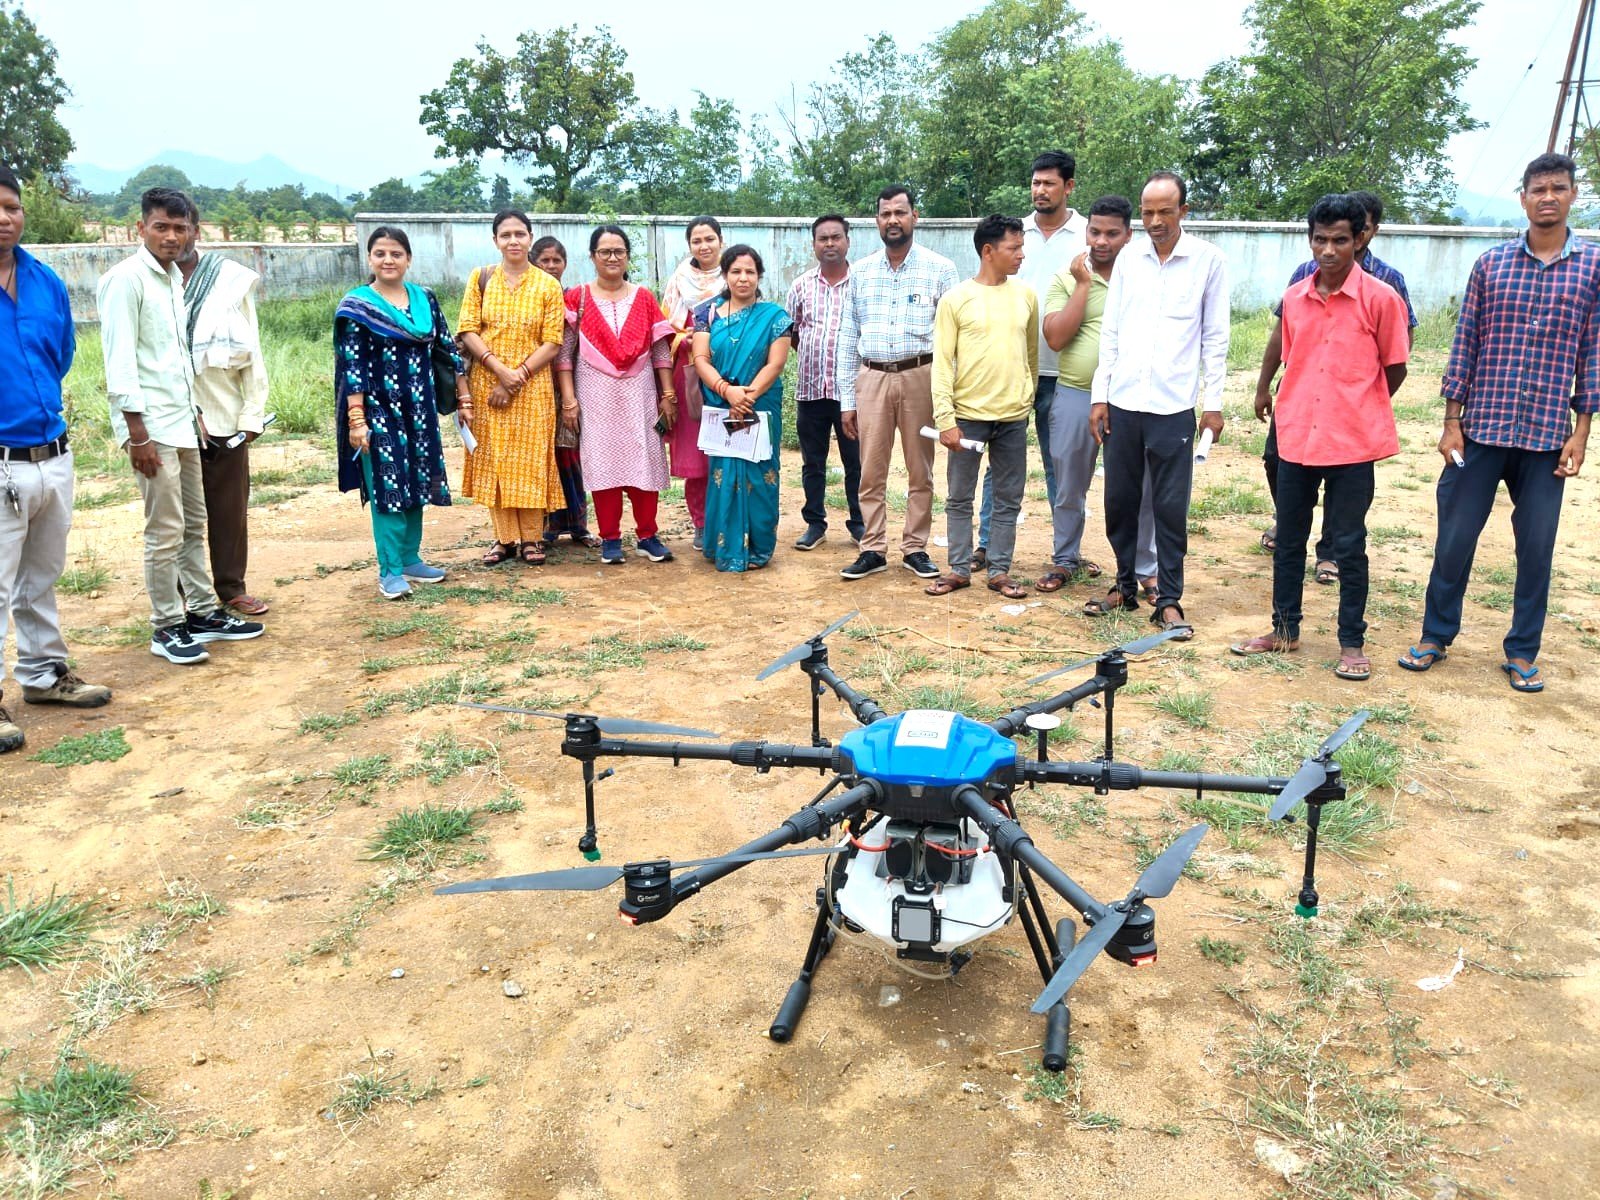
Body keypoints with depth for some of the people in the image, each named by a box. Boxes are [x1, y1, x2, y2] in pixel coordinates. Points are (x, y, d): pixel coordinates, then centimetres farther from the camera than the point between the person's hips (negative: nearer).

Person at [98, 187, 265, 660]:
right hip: (150, 425, -8)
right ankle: (167, 629, 7)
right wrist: (137, 431, -19)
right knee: (166, 532, -4)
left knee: (194, 524, 14)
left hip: (180, 420, 9)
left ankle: (203, 613, 24)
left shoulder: (173, 277, 14)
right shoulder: (126, 279, -11)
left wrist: (194, 412, 16)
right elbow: (119, 360, -16)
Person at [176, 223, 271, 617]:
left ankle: (231, 586, 22)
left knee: (230, 506, 9)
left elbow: (251, 351, 2)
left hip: (225, 414, 1)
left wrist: (253, 414, -2)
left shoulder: (230, 279, 1)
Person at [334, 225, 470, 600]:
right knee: (386, 485, -2)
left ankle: (411, 559, 24)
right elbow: (352, 367, -10)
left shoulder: (425, 300, 7)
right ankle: (389, 571, 5)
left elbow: (448, 349, 10)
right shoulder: (357, 306, -5)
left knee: (416, 483, 11)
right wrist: (355, 420, -16)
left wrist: (464, 398, 7)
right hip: (379, 410, -4)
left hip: (419, 408, 4)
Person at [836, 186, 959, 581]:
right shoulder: (860, 272, 9)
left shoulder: (940, 269, 1)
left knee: (920, 471, 6)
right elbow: (848, 338, 10)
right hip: (871, 378, 2)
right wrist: (846, 399, 6)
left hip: (920, 376, -2)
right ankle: (873, 550, 13)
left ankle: (915, 548, 17)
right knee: (871, 472, 4)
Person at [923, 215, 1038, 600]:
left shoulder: (1026, 296, 6)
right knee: (959, 498, 5)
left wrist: (1029, 396, 16)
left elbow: (1032, 352, 16)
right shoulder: (956, 299, -4)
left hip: (1013, 416, 3)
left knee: (1008, 499, 8)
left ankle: (999, 570, 18)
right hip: (968, 414, -3)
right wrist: (945, 418, -12)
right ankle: (959, 569, 17)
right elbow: (942, 363, -7)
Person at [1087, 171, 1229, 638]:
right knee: (1119, 501, 9)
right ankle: (1125, 586, 24)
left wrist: (1214, 402, -2)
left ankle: (1169, 600, 10)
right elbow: (1110, 331, 9)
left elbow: (1215, 336, 2)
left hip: (1173, 406, -3)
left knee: (1170, 507, 0)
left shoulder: (1207, 260, 0)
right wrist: (1099, 396, 5)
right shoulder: (1128, 258, 7)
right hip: (1122, 402, 3)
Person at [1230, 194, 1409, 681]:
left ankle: (1352, 643, 15)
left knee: (1348, 545, 3)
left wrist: (1357, 410, 10)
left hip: (1352, 443, -4)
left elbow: (1394, 370, 1)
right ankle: (1285, 629, 28)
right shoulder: (1293, 298, 6)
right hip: (1296, 438, 4)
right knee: (1288, 539, 13)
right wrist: (1300, 411, 8)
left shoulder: (1380, 299, -7)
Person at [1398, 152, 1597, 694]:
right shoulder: (1491, 263, 3)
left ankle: (1522, 653, 20)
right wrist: (1451, 422, -1)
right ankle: (1435, 636, 22)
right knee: (1455, 537, 6)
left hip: (1548, 435, 0)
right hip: (1482, 427, 0)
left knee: (1537, 547, 7)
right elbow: (1465, 344, 3)